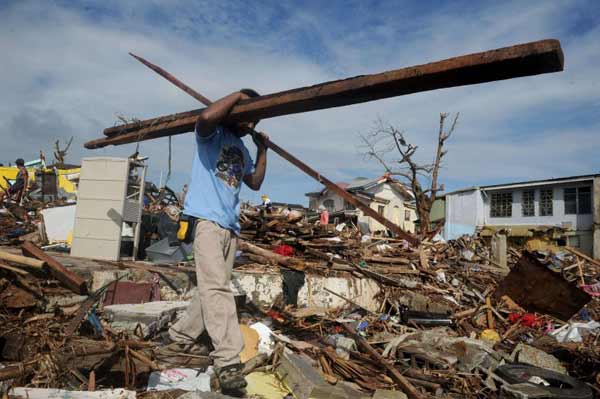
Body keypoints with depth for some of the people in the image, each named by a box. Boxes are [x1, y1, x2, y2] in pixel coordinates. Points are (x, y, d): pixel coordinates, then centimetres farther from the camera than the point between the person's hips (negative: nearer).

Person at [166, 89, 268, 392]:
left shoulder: (241, 149, 23)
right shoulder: (212, 134, 0)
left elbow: (255, 183, 28)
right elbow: (206, 117, -25)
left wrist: (262, 150, 20)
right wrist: (239, 95, -11)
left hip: (231, 225, 9)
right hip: (208, 219, -8)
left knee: (214, 288, 11)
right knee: (216, 288, -18)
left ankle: (180, 335, 28)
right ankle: (228, 362, -24)